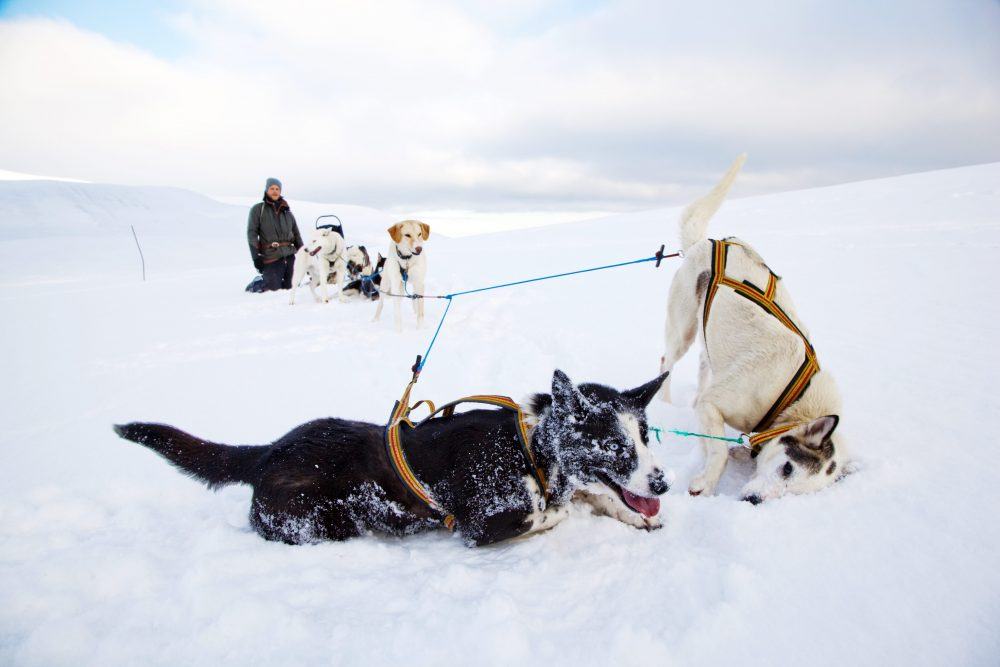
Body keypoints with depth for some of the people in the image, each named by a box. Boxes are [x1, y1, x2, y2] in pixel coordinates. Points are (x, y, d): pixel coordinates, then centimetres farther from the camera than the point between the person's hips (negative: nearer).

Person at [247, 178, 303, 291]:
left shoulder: (287, 211, 15)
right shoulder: (257, 209, 4)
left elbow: (296, 235, 18)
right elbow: (251, 233, -2)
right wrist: (256, 256, -11)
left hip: (290, 256, 4)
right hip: (271, 257, -4)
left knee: (290, 288, 3)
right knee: (274, 289, -9)